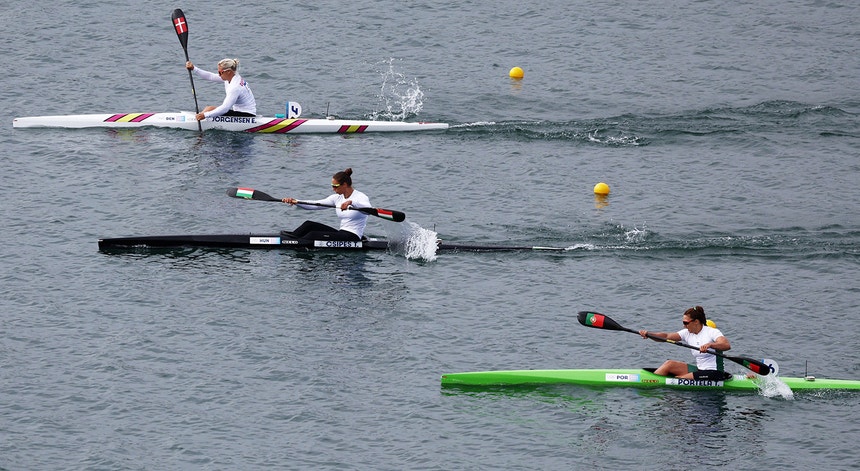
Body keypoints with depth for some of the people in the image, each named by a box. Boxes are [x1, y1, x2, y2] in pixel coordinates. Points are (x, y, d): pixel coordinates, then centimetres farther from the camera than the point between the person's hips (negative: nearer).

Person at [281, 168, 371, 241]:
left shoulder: (360, 197, -11)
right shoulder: (337, 198, 11)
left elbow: (368, 209, -33)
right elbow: (315, 204, 5)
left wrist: (351, 202, -47)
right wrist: (296, 202, -7)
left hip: (353, 237, -8)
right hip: (342, 234, 8)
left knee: (313, 235, -22)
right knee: (309, 224, -4)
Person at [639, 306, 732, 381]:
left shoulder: (712, 332, -13)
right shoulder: (687, 333, 7)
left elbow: (727, 345, -29)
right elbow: (666, 336, -2)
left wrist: (709, 345, -47)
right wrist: (648, 334, -18)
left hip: (714, 374, -8)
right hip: (700, 370, 8)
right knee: (669, 364, -4)